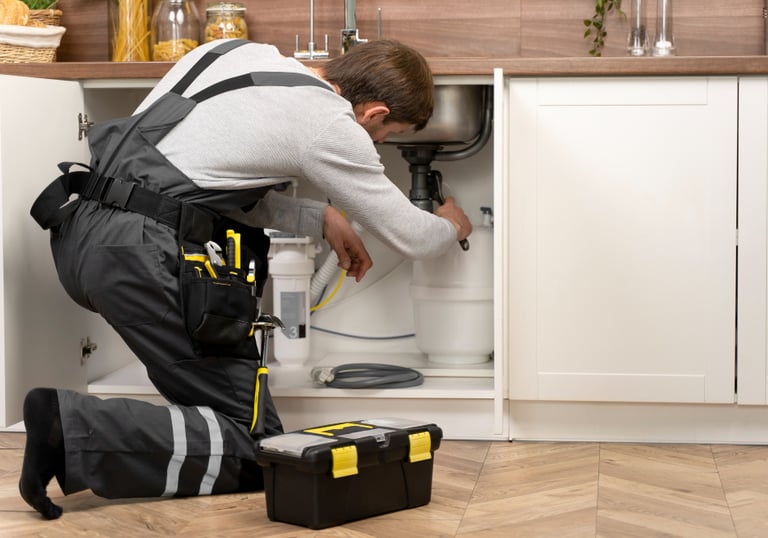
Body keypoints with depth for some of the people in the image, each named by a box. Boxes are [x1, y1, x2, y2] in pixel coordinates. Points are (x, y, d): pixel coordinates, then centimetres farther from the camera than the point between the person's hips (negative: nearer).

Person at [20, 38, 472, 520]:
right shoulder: (332, 128, -3)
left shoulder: (238, 52, 17)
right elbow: (409, 238, 9)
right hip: (143, 258, -9)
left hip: (76, 230, 9)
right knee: (254, 453, 0)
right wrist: (450, 227, 31)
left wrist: (321, 218, 27)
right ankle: (72, 430, -16)